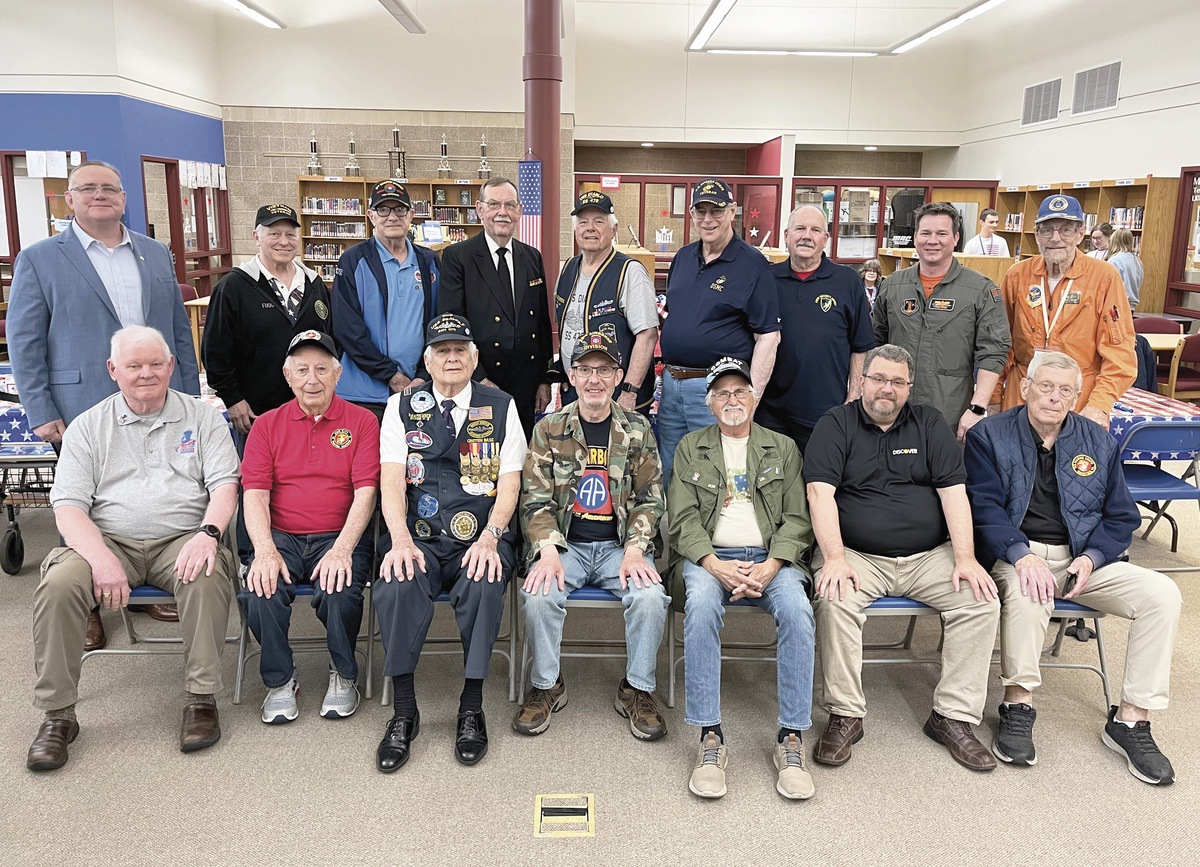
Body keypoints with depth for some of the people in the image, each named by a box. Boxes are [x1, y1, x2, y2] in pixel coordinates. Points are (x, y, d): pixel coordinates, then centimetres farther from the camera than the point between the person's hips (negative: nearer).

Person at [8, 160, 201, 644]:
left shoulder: (157, 254, 12)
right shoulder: (39, 259, 1)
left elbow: (180, 330, 14)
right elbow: (24, 343, -1)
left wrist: (191, 396, 10)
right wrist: (41, 414, -7)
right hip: (84, 413, -3)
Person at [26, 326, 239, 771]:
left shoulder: (203, 418, 10)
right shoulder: (88, 427, 11)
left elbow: (224, 484, 1)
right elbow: (68, 505, 2)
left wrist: (208, 533, -21)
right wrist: (101, 558, -17)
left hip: (181, 540, -1)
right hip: (109, 539, 2)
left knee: (207, 577, -33)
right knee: (58, 584, -27)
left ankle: (201, 698, -20)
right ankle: (57, 715, -12)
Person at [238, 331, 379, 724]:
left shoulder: (362, 421, 4)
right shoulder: (267, 424, 11)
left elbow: (366, 492, -5)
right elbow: (255, 494, 2)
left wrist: (342, 549, -19)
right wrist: (265, 550, -16)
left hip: (339, 537, -2)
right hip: (281, 537, 2)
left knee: (339, 592, -30)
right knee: (258, 590, -26)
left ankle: (343, 674, 1)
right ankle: (280, 680, 1)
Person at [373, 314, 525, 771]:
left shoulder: (500, 407, 10)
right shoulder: (402, 406, 11)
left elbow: (509, 483, 2)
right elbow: (391, 480, 0)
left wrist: (489, 537, -15)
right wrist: (401, 540, -18)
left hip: (480, 539, 0)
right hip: (419, 537, 1)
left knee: (484, 584, -33)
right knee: (397, 585, -31)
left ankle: (471, 708, -15)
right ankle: (403, 711, -15)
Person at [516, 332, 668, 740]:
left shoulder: (637, 429, 6)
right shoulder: (548, 429, 5)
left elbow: (650, 499, 4)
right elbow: (536, 500, 0)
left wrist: (634, 551, -12)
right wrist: (548, 551, -17)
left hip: (619, 545, 0)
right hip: (565, 543, 0)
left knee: (650, 595, -28)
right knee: (538, 594, -29)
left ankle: (637, 690, -4)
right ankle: (546, 686, -3)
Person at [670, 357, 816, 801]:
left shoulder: (783, 448, 17)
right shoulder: (690, 448, 15)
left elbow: (798, 519, 7)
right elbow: (683, 520, 5)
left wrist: (771, 565, -12)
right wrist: (715, 564, -14)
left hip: (770, 557, 1)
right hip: (710, 557, 0)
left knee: (796, 609, -31)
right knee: (701, 605, -34)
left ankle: (791, 737, -20)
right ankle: (710, 737, -26)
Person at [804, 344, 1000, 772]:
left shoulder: (929, 423, 11)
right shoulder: (836, 423, 3)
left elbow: (953, 491, 2)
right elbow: (820, 492, -9)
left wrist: (965, 559, -10)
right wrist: (834, 557, -22)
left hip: (928, 556, 3)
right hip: (857, 555, -3)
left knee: (982, 600, -18)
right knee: (835, 601, -31)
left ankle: (953, 716, -7)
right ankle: (845, 716, -15)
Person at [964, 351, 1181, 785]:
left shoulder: (1099, 442, 13)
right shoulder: (989, 436, 2)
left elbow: (1121, 517, 13)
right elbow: (982, 506, -9)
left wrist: (1091, 558, -7)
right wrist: (1023, 556, -24)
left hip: (1083, 558, 5)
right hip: (1016, 555, -4)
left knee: (1162, 593, -16)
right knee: (1026, 588, -38)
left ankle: (1130, 719, -8)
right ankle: (1017, 706, -19)